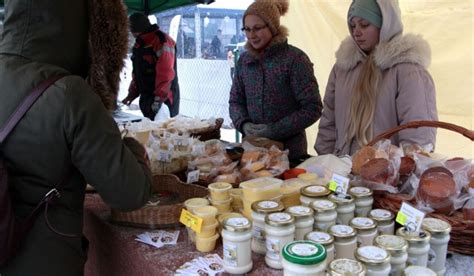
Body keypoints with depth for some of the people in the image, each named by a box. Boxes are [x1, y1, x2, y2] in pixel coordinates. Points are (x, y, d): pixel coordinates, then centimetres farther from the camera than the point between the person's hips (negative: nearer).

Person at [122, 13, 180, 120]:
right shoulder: (138, 45, 14)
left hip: (164, 99, -9)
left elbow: (165, 75, -22)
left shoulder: (162, 42, -16)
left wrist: (158, 100, -25)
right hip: (146, 99, 9)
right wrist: (132, 94, 13)